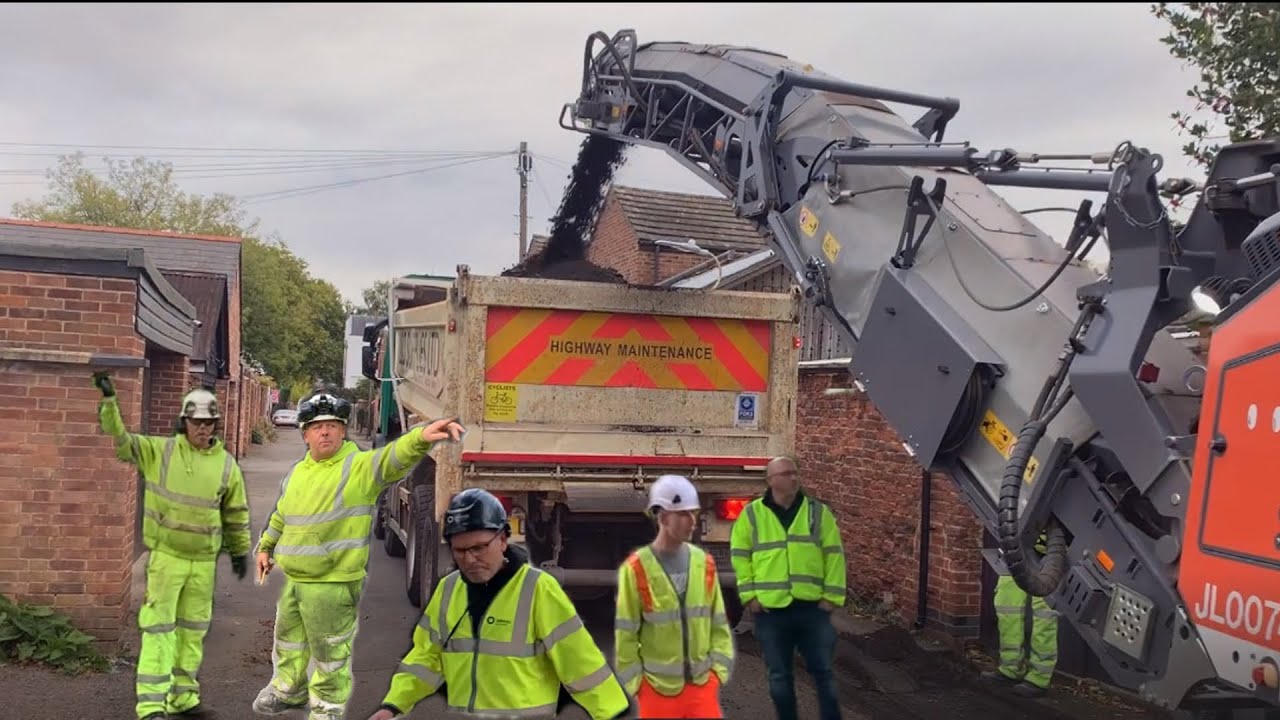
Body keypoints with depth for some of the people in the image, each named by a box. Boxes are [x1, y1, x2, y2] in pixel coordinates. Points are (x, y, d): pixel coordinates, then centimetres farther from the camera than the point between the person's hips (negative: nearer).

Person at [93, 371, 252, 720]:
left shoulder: (226, 464, 1)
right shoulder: (159, 451, -3)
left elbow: (236, 513, 9)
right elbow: (120, 437, -10)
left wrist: (240, 550, 14)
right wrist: (109, 399, -22)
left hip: (204, 561, 3)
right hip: (166, 556, -3)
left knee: (192, 629, 12)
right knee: (158, 628, -4)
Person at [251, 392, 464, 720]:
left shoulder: (359, 466, -16)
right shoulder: (296, 472, 6)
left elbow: (394, 457, -37)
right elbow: (280, 515, 24)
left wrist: (421, 437, -55)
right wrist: (266, 546, 27)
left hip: (334, 585, -7)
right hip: (293, 581, 7)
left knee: (331, 657, 9)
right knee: (288, 645, 28)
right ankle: (287, 690, 52)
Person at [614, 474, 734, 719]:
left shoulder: (704, 563, 1)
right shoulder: (637, 569, -12)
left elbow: (718, 623, 8)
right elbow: (625, 634, -7)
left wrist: (718, 669, 1)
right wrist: (635, 683, -7)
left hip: (702, 683, 3)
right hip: (657, 687, -3)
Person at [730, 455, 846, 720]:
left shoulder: (818, 511, 3)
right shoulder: (752, 514, 0)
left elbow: (834, 555, 3)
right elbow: (740, 556, 4)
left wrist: (832, 595, -2)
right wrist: (749, 595, -3)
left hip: (812, 607, 0)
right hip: (770, 609, 0)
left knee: (822, 671, 7)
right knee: (779, 676, 11)